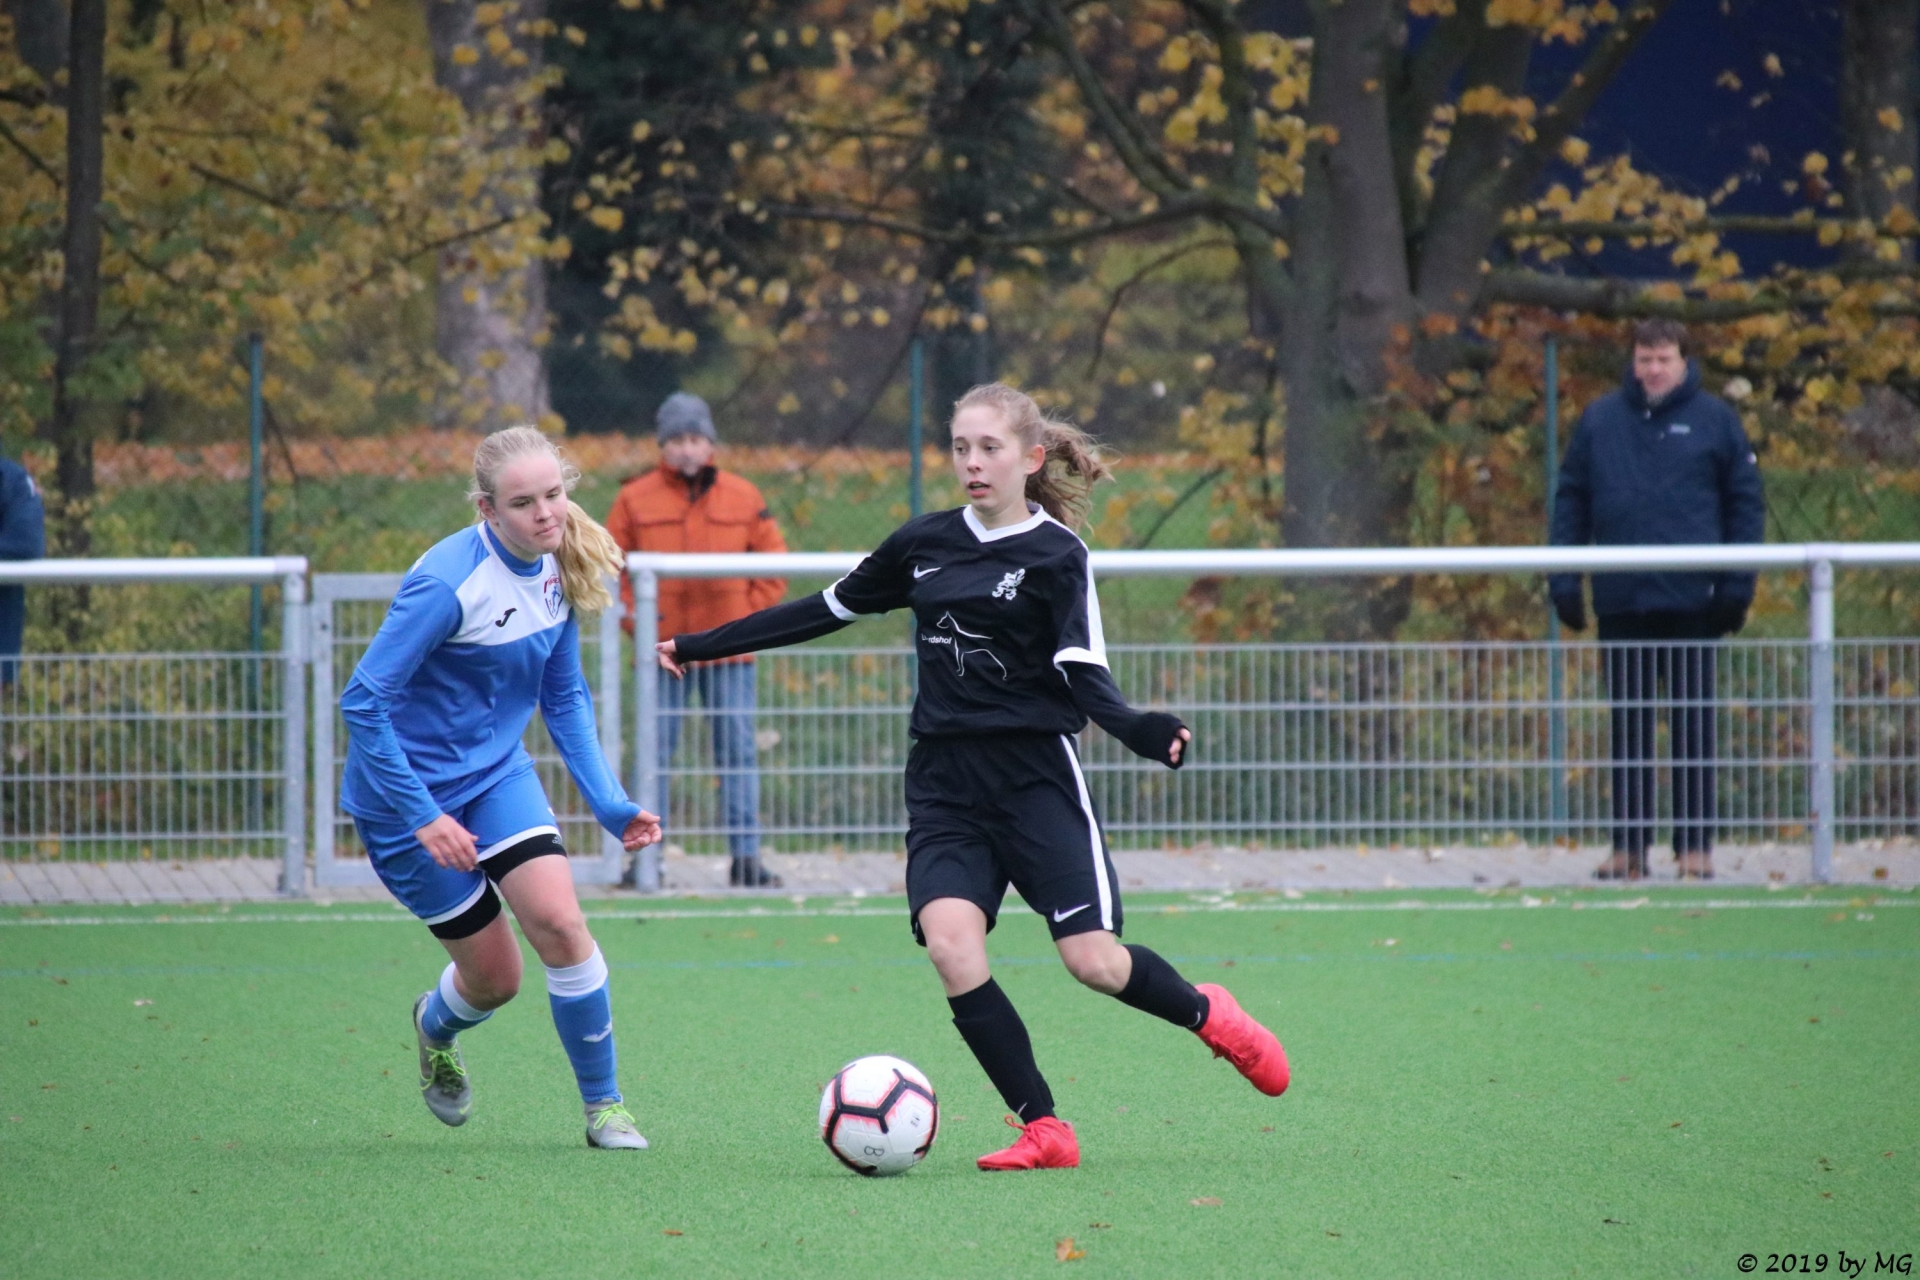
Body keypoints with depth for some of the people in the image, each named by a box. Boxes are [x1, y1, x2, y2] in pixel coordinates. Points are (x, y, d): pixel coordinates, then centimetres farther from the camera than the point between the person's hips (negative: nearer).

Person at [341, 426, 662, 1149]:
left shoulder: (559, 567, -4)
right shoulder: (450, 582, -27)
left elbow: (563, 698, 9)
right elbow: (363, 701, -25)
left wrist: (609, 804, 1)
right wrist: (423, 818, -26)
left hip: (497, 772, 5)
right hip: (413, 786, -5)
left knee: (559, 921, -16)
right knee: (494, 975, 2)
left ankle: (603, 1105, 1)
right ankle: (436, 1029, 40)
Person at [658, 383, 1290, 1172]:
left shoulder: (1055, 555, -4)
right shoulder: (925, 544, 9)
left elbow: (1082, 672, -9)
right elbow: (830, 609, 20)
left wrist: (1136, 730, -30)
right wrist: (704, 647, 22)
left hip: (1036, 774, -4)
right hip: (945, 785, 4)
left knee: (1094, 961, -11)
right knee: (951, 949, -18)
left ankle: (1208, 1016, 22)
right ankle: (1043, 1129, -10)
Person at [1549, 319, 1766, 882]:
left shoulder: (1714, 420, 2)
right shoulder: (1599, 420, 8)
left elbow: (1746, 503, 3)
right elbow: (1570, 501, 11)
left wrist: (1737, 585, -4)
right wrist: (1564, 580, 2)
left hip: (1692, 603, -2)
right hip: (1621, 602, 2)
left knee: (1693, 724, 2)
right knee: (1628, 725, 6)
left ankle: (1696, 845, 6)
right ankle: (1629, 845, 10)